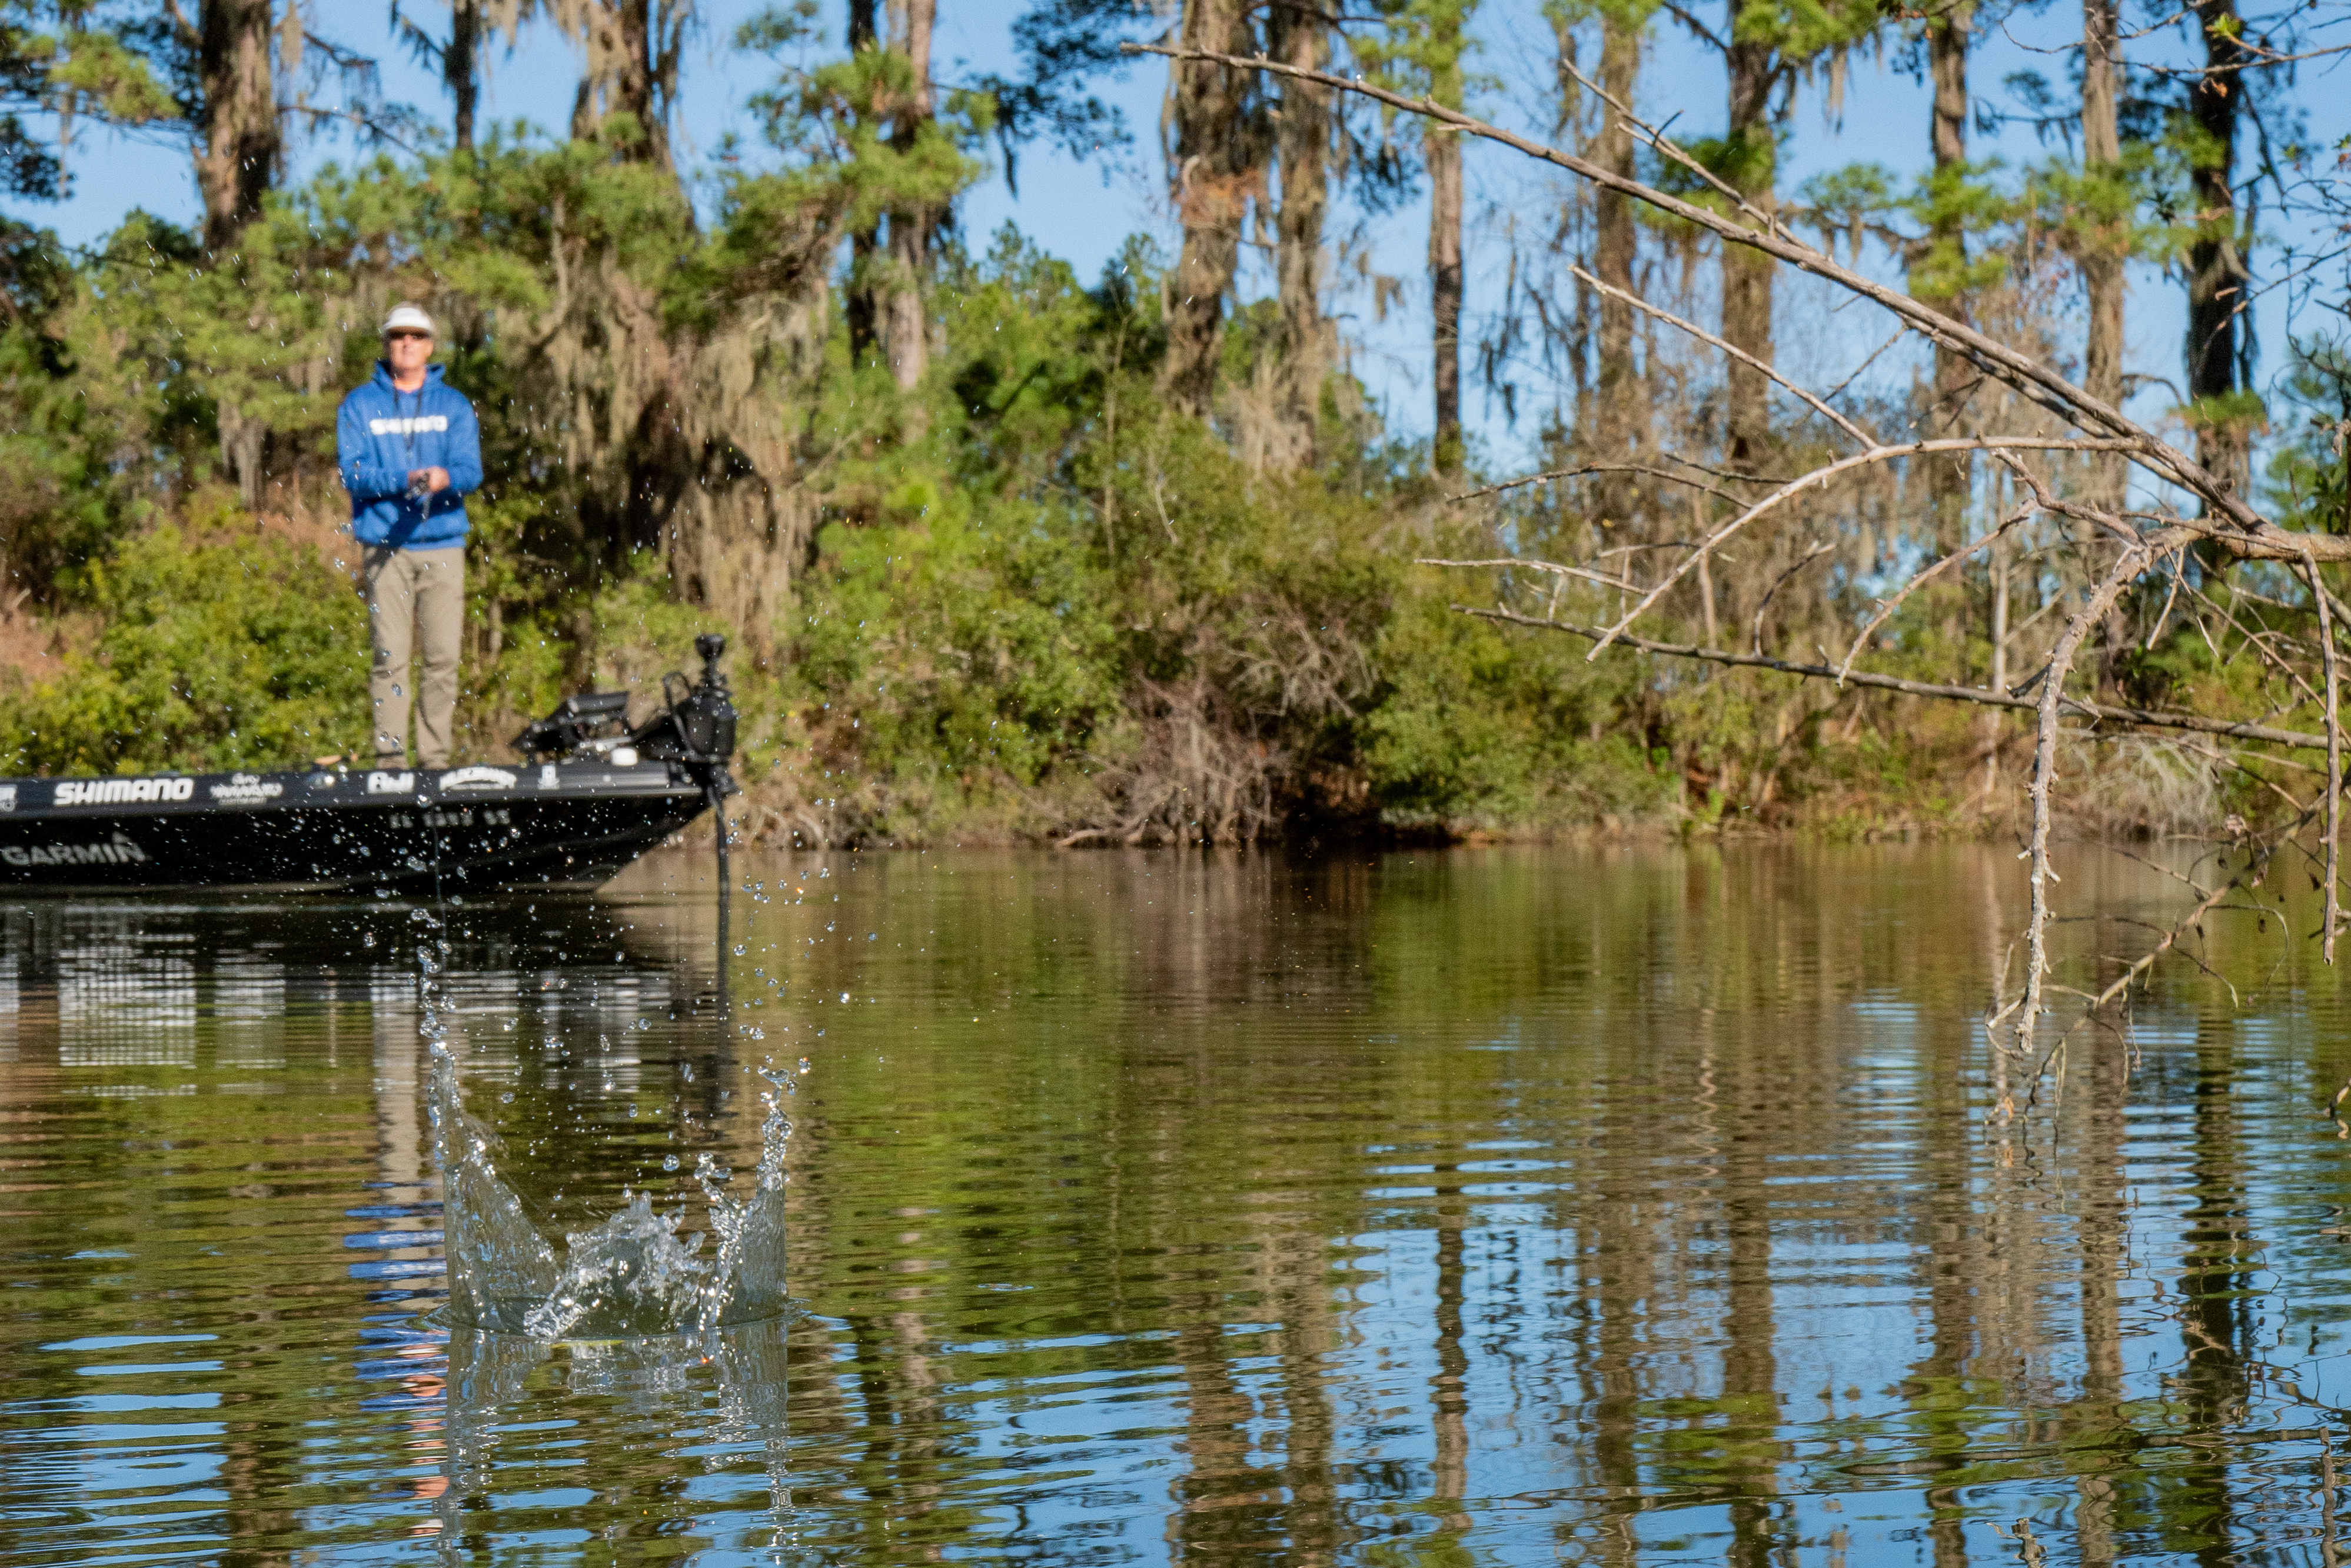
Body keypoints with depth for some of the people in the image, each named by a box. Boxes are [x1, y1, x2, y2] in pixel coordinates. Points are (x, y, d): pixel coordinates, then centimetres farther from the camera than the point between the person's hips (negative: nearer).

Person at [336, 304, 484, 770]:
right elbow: (353, 472, -3)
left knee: (442, 657, -3)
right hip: (384, 544, -1)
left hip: (442, 544, 1)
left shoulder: (454, 405, 12)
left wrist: (445, 478, -22)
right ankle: (390, 756, -4)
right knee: (390, 656, -6)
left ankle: (436, 758, 3)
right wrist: (403, 480, -19)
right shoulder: (359, 405, 8)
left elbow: (471, 471, 1)